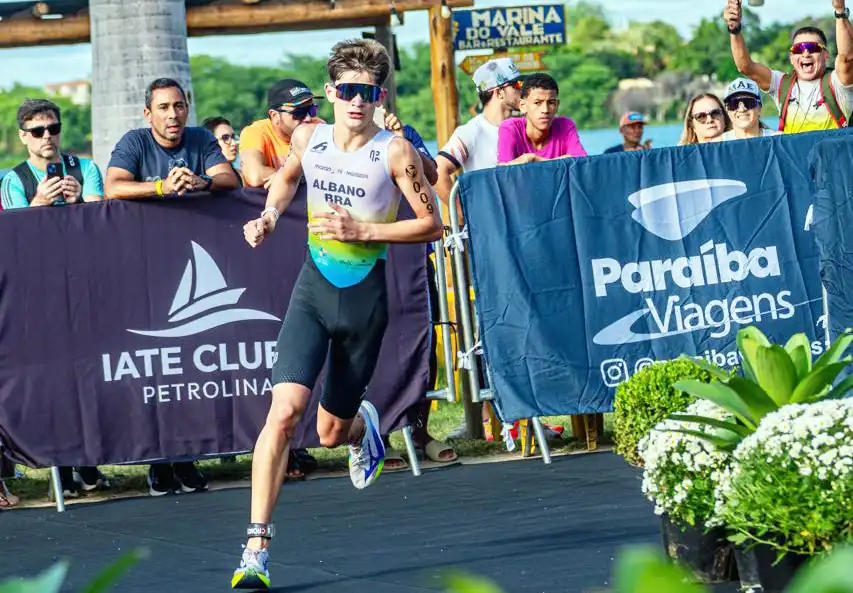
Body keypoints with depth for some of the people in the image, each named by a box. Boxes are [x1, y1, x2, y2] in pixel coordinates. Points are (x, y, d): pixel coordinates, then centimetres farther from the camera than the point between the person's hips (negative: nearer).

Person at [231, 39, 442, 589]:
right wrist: (270, 216, 5)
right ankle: (257, 548, -17)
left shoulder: (395, 151, -11)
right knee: (285, 411, -18)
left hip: (365, 300, -2)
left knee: (331, 432, 9)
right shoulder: (308, 137, 0)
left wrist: (363, 230, -17)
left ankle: (362, 426, 51)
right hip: (313, 291, 2)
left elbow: (432, 223, -8)